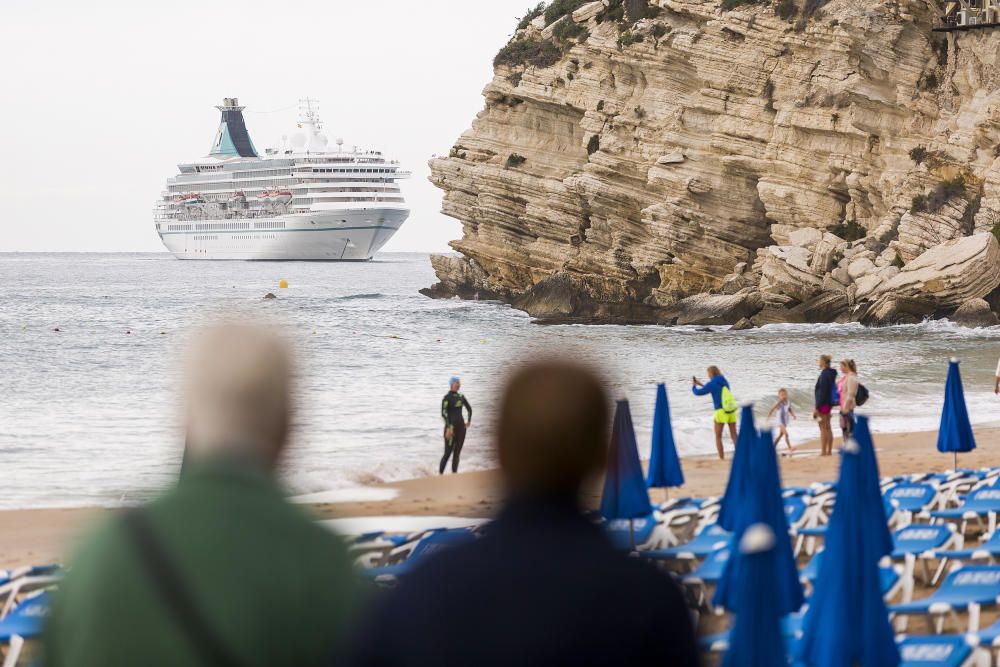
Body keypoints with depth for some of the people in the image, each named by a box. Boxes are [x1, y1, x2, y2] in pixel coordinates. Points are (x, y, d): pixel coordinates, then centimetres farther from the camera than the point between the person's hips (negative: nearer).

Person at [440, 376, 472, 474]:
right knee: (448, 453, -5)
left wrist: (469, 421, 15)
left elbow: (469, 408, 25)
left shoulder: (461, 396, 9)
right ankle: (440, 474, 6)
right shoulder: (447, 398, -10)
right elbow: (443, 413, -19)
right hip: (451, 427, -6)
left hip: (461, 426, 6)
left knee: (457, 453, 7)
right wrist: (448, 428, -25)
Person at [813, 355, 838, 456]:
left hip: (823, 404, -9)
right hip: (829, 404, 9)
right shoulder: (831, 374, 11)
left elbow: (822, 392, -20)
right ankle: (829, 451, 16)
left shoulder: (824, 375, -17)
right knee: (828, 428, 12)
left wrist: (817, 407, -19)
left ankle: (823, 451, -5)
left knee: (823, 429, -6)